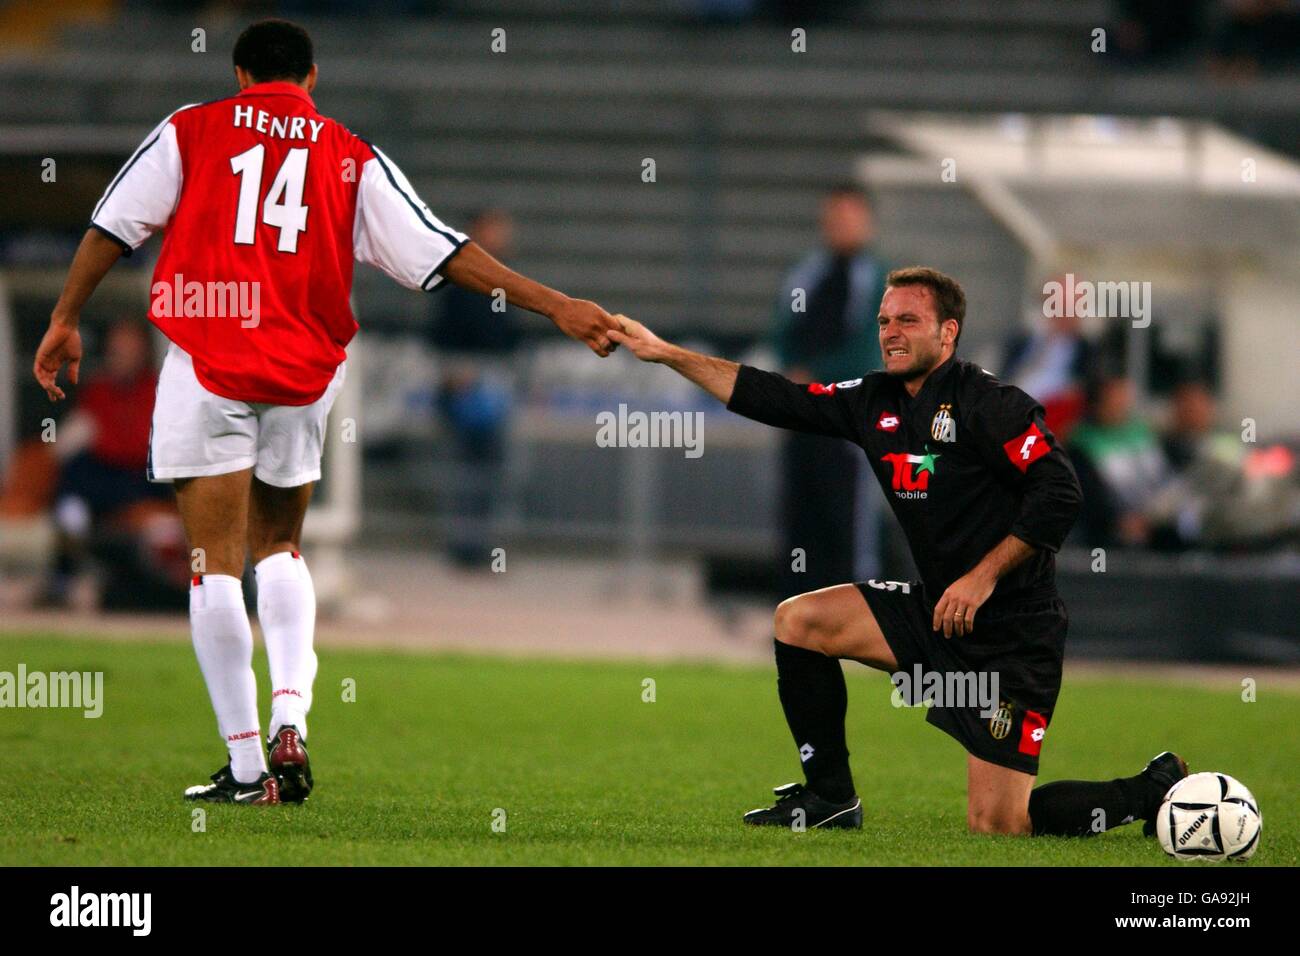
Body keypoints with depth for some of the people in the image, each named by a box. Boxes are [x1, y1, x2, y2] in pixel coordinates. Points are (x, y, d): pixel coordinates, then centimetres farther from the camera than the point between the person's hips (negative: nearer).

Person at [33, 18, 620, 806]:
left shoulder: (190, 132, 5)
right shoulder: (353, 160, 7)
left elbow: (113, 227, 4)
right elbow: (443, 253, 2)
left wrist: (65, 320, 15)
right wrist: (554, 306, 5)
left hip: (206, 363, -2)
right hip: (303, 377, 2)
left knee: (217, 561, 1)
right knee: (278, 548, 21)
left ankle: (247, 766, -1)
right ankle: (291, 719, 1)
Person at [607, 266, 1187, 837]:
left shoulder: (988, 403, -16)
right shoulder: (875, 402, 7)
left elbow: (1058, 494, -21)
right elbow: (774, 399, 11)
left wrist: (984, 576, -22)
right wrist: (665, 354, 8)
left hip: (1012, 635, -8)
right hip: (935, 613, 8)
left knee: (995, 825, -13)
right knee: (798, 620, 2)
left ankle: (1157, 791, 8)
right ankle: (829, 798, 13)